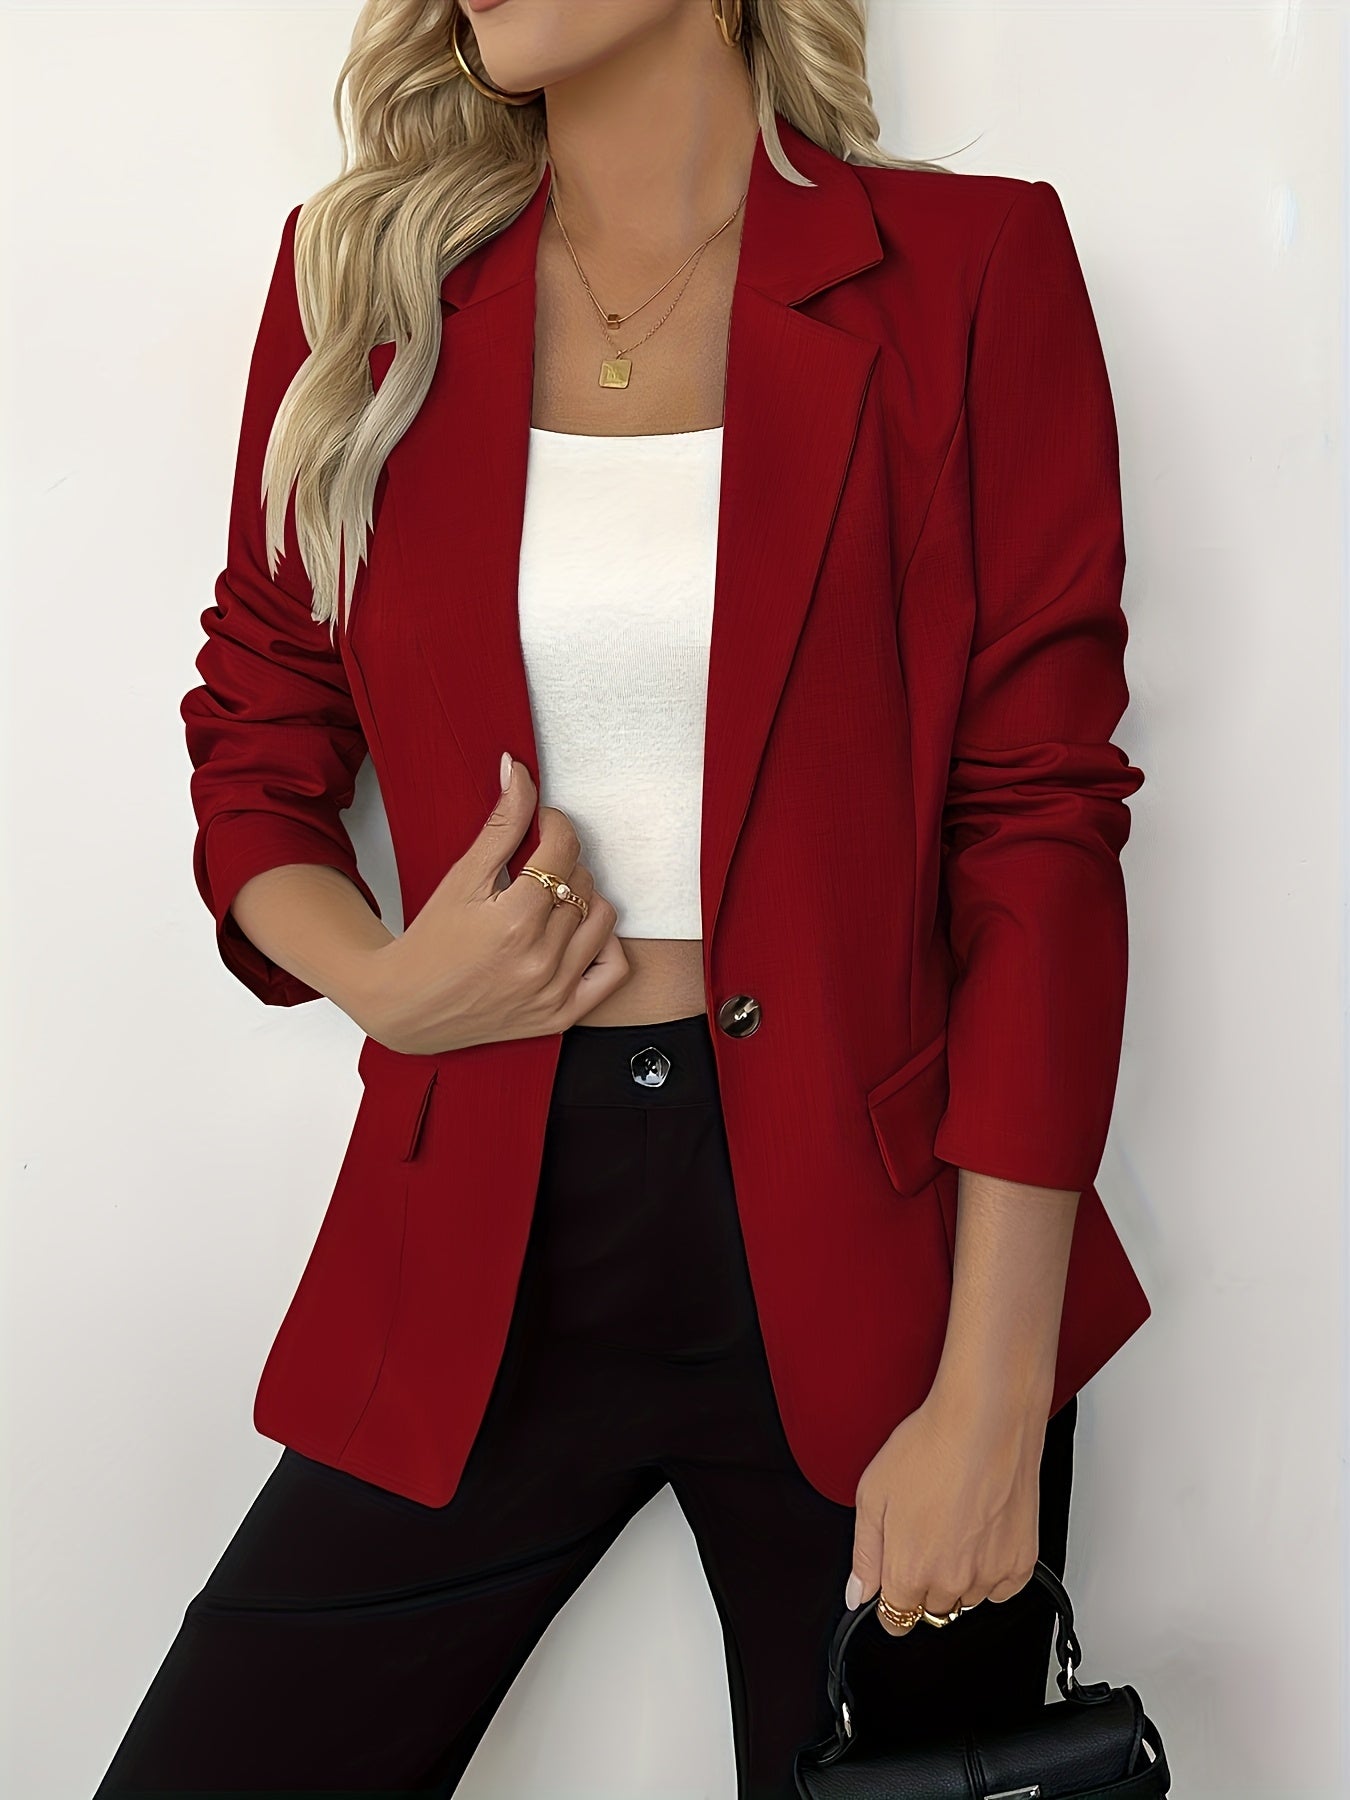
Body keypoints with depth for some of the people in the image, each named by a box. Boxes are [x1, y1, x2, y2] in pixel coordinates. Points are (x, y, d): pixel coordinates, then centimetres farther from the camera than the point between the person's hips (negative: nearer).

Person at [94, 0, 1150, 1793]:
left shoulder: (967, 268, -4)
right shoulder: (363, 273, 5)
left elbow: (1040, 829, -7)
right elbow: (254, 757, 12)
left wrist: (993, 1404, -11)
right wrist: (378, 977, -10)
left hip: (862, 1244, -2)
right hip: (484, 1258, 3)